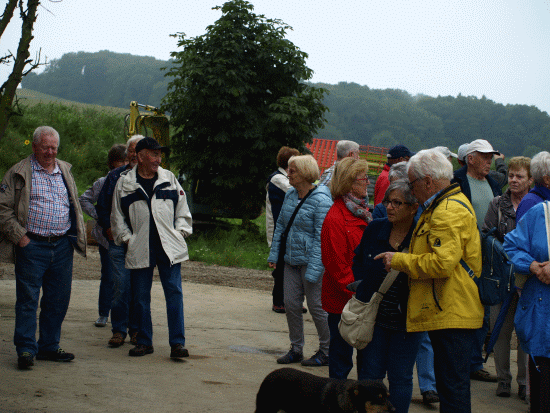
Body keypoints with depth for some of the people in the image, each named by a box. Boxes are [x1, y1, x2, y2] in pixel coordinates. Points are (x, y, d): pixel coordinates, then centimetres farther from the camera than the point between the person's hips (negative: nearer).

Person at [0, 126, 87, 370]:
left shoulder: (65, 171, 16)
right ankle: (26, 350, 3)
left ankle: (49, 347, 19)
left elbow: (75, 206, 24)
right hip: (32, 246, -5)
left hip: (62, 246, 5)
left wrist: (77, 233, 12)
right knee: (28, 299, -3)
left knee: (58, 300, 8)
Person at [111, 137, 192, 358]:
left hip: (169, 248, 0)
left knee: (174, 293, -5)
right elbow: (117, 217, 12)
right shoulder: (124, 183, 5)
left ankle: (177, 342, -1)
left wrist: (180, 232, 4)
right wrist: (127, 238, 2)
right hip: (140, 249, 0)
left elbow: (182, 209, 14)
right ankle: (144, 341, 17)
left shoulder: (169, 178, 9)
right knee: (141, 296, 5)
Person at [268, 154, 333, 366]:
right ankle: (296, 349, 21)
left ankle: (327, 351, 14)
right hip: (291, 259, 7)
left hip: (311, 260, -7)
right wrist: (274, 254, 12)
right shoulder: (290, 195, 8)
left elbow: (321, 237, -17)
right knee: (291, 304, 9)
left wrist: (313, 269, -20)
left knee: (316, 306, 0)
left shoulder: (321, 201, -15)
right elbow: (280, 225, 17)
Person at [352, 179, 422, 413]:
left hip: (405, 321, -3)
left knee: (400, 378, 7)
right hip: (373, 316, 3)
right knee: (369, 375, 7)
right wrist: (363, 291, 8)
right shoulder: (374, 229, 1)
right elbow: (358, 262, 16)